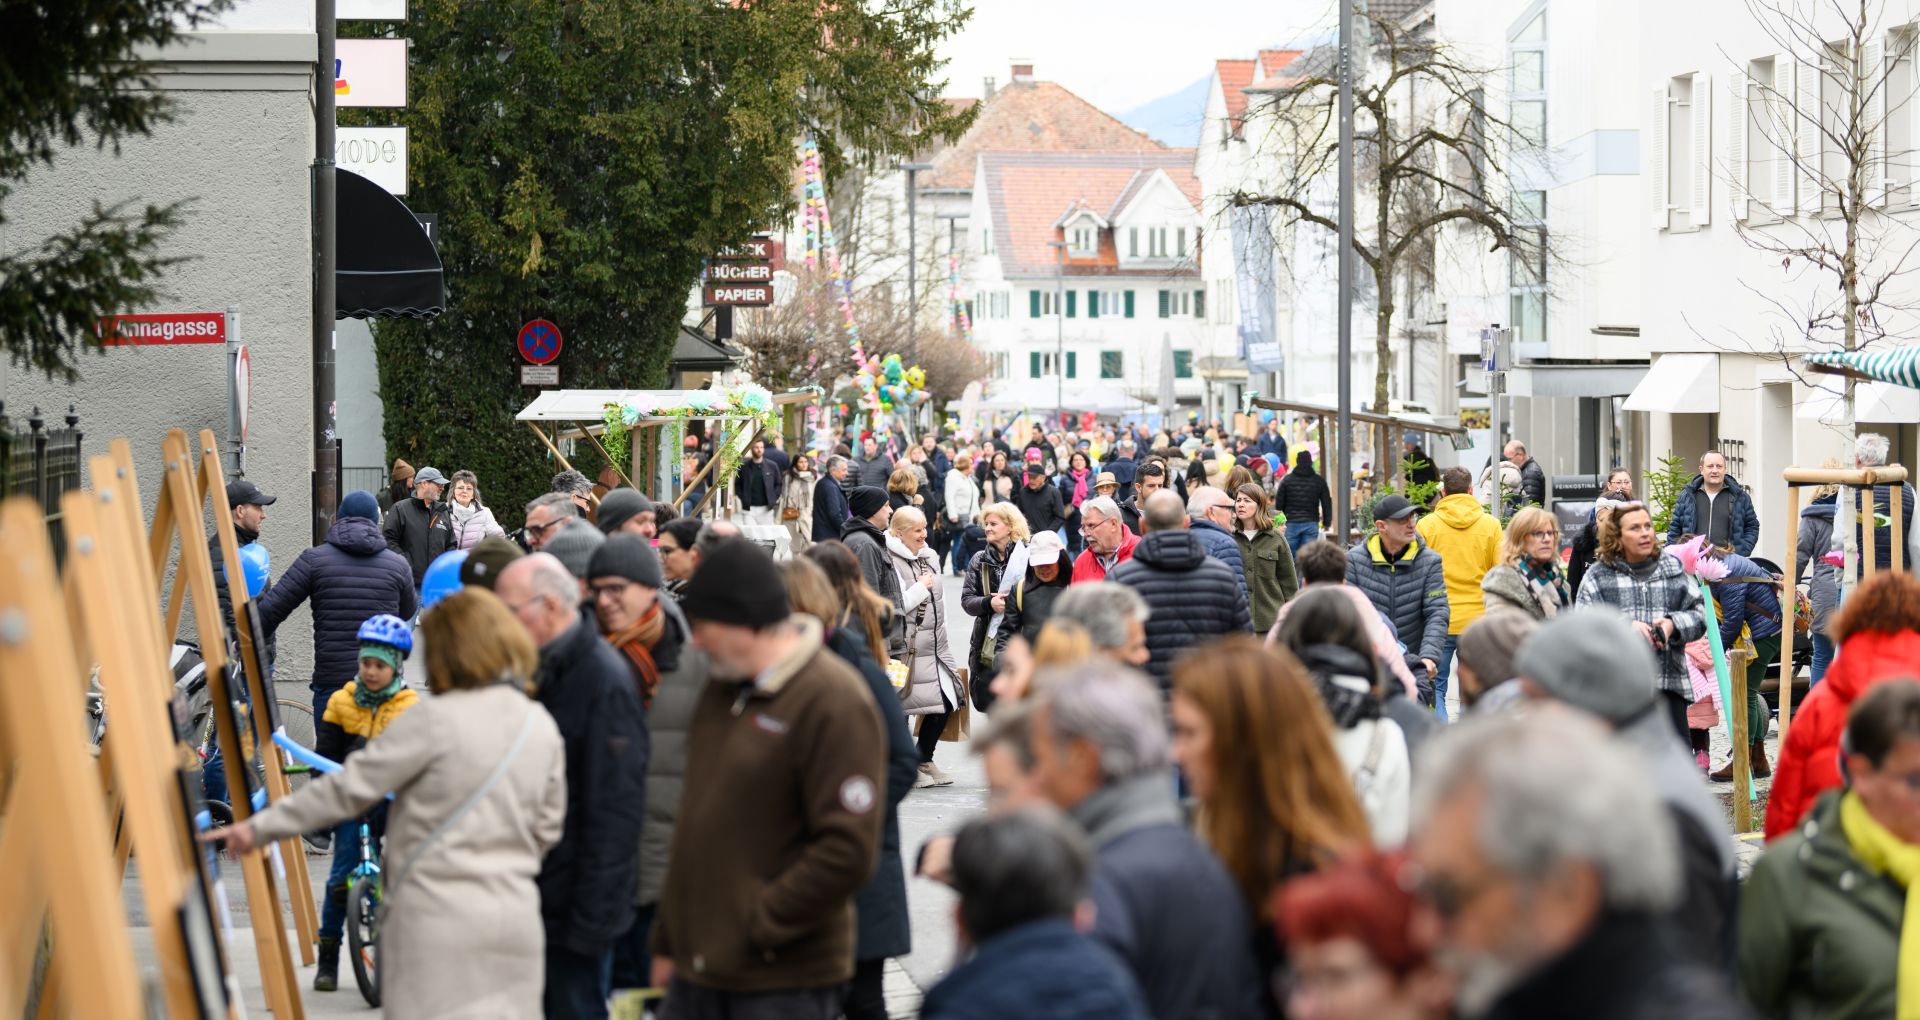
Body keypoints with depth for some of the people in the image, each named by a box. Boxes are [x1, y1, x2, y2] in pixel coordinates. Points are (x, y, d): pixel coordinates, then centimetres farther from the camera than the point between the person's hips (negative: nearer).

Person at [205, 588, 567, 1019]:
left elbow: (349, 789, -9)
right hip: (515, 918, 5)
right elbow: (547, 830, 12)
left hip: (437, 921, -5)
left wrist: (260, 828, -3)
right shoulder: (543, 728, 7)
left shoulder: (434, 721, -11)